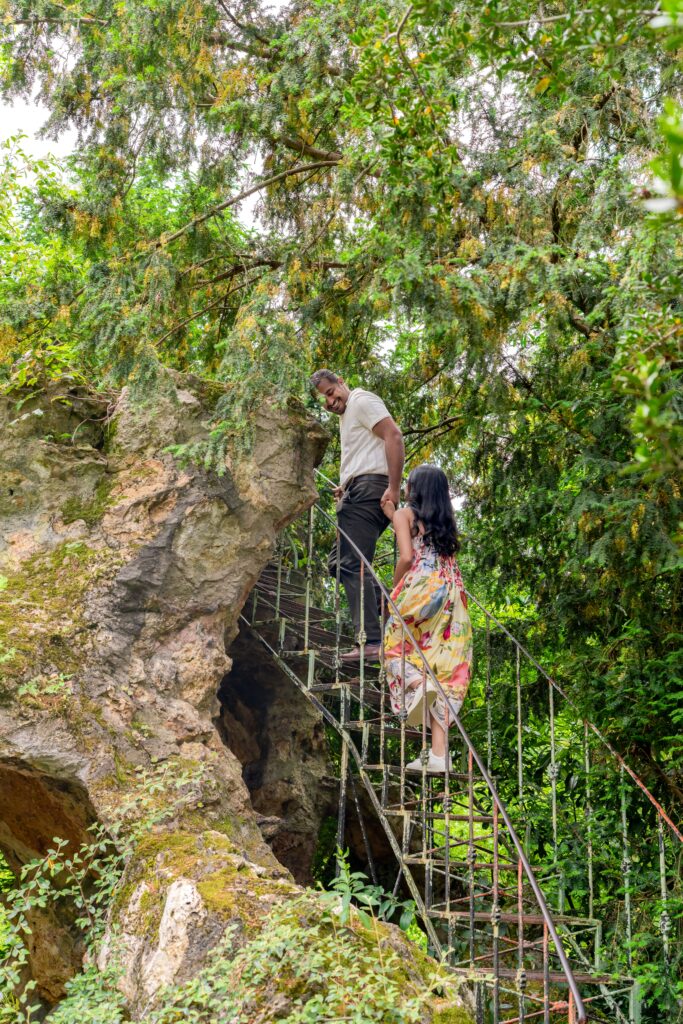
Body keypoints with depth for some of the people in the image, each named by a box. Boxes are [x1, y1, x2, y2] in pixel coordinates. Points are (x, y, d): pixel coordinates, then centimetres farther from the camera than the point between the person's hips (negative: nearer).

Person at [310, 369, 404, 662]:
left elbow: (394, 436, -16)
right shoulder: (344, 414, 27)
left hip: (369, 488, -11)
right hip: (356, 494, 11)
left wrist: (394, 488, -23)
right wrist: (347, 487, 18)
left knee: (353, 564, -16)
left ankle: (371, 642, -20)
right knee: (338, 561, 13)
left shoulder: (361, 401, -3)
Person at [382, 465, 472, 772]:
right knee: (444, 666, 1)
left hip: (421, 588, -5)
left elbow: (407, 556, -8)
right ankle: (440, 753, -5)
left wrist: (394, 590, 5)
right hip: (451, 591, 5)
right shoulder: (446, 521, 21)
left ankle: (417, 684, -23)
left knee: (397, 642, 12)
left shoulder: (405, 514, 4)